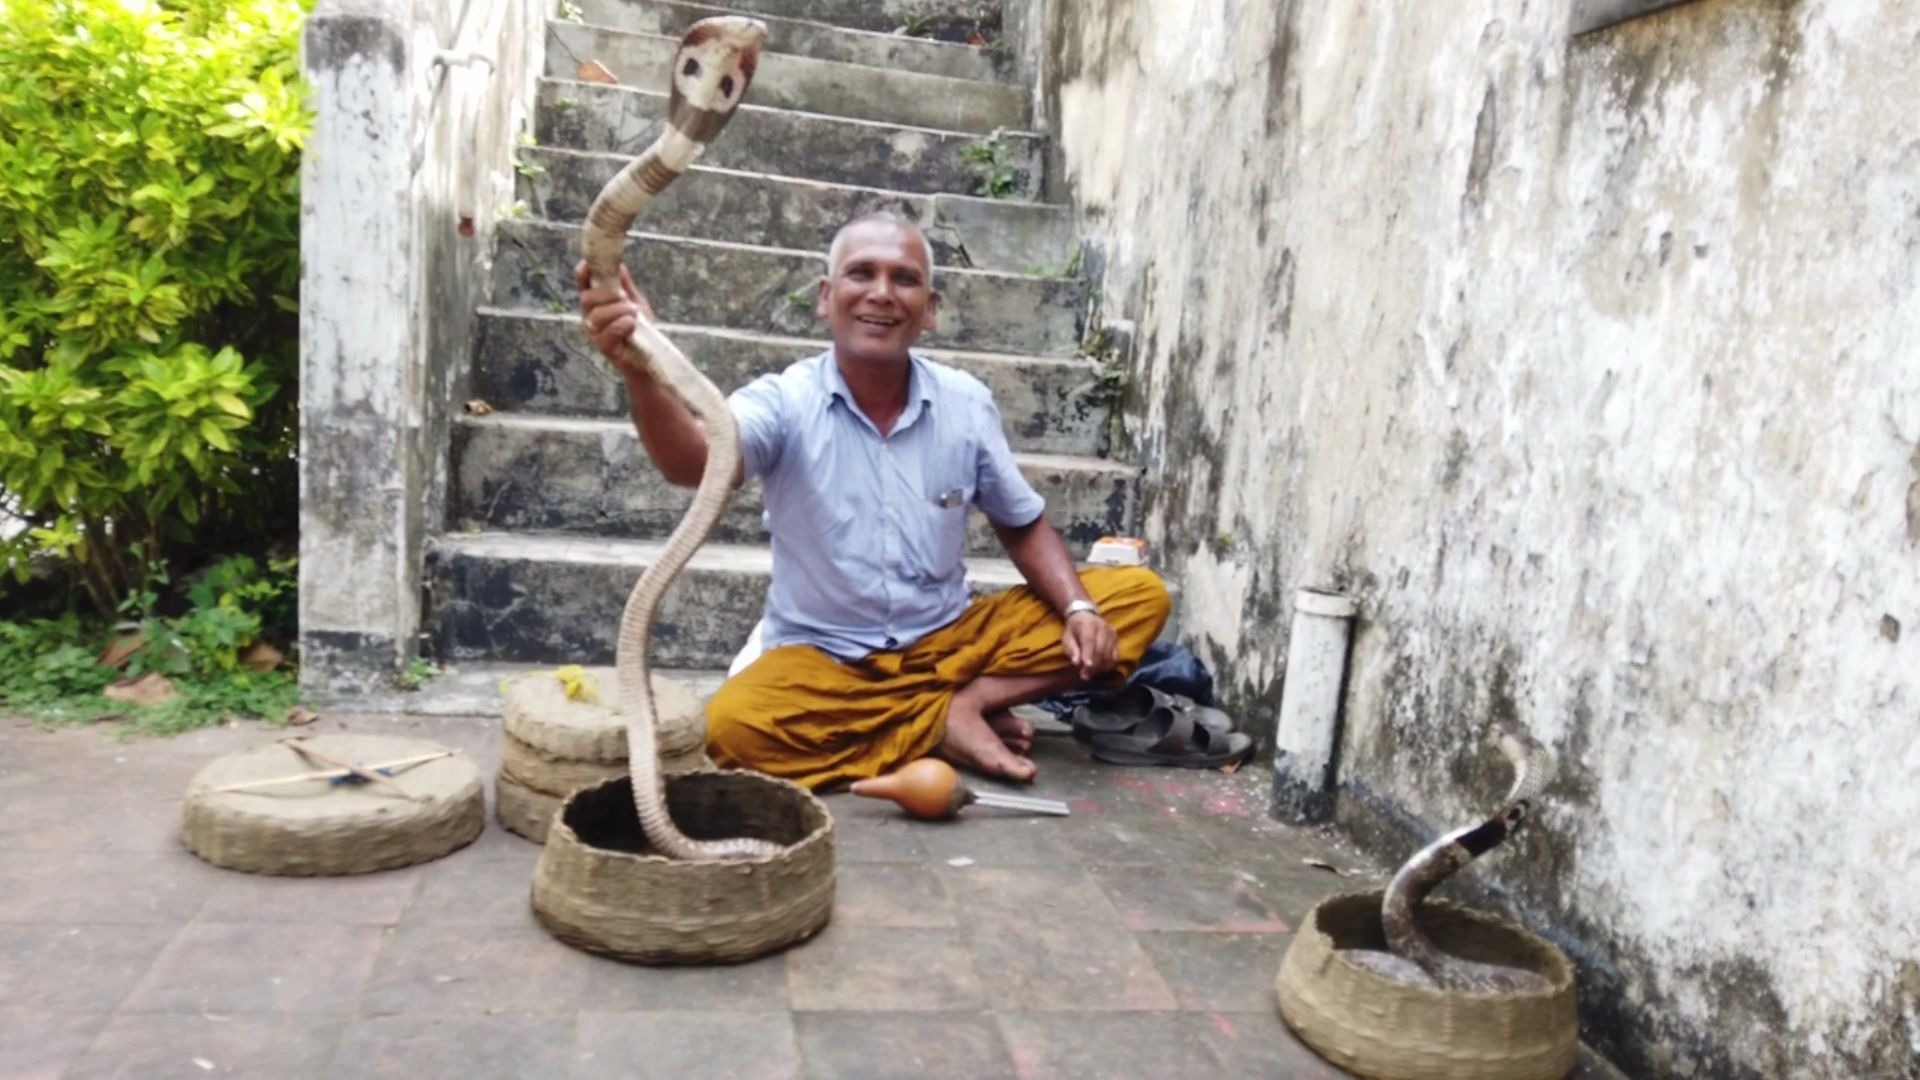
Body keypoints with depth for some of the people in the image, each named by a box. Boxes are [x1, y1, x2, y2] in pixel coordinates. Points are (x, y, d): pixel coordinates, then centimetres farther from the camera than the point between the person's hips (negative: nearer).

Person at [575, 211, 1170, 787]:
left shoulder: (966, 402, -3)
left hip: (948, 641, 3)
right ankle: (945, 721, -16)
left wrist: (1078, 609, -10)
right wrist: (641, 372, -55)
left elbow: (1024, 526, 9)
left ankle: (962, 702, -14)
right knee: (731, 726, -35)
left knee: (1139, 594, -11)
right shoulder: (783, 401, -12)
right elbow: (696, 463, -34)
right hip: (822, 657, -2)